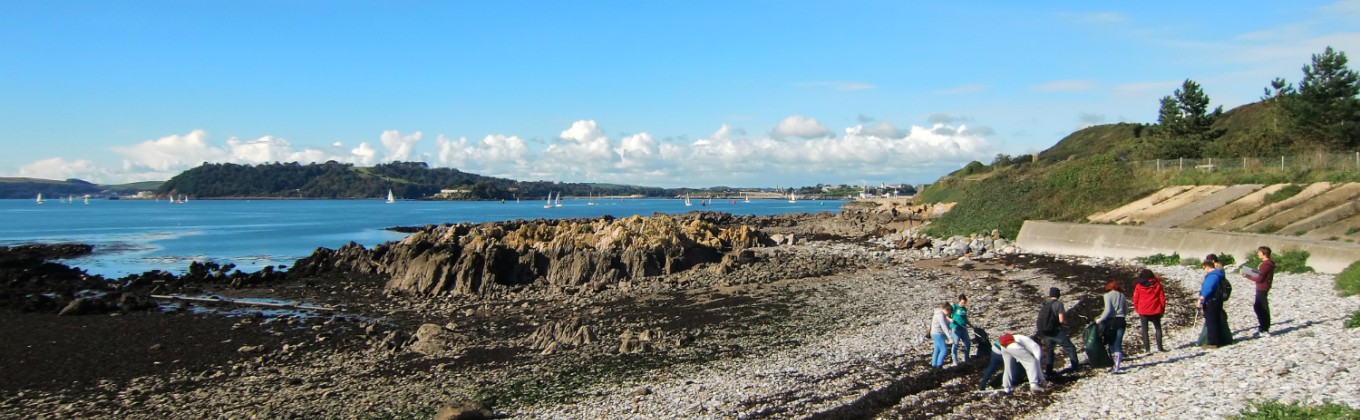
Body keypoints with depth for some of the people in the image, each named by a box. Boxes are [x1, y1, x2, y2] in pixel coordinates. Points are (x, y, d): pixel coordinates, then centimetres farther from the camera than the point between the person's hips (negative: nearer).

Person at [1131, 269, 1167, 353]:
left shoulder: (1138, 286, -4)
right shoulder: (1157, 284, -1)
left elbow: (1135, 299, -1)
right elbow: (1162, 298, 1)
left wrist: (1137, 309, 12)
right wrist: (1162, 309, 10)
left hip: (1143, 311, -1)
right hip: (1155, 311, 1)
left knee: (1145, 329, 5)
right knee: (1158, 328, 13)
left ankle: (1147, 348, 3)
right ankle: (1160, 347, 9)